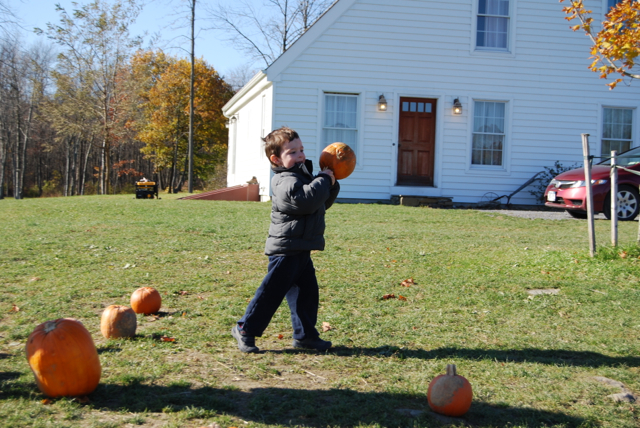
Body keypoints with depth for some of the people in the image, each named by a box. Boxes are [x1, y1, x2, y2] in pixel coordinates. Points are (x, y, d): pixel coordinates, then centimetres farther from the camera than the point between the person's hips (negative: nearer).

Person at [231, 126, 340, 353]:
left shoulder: (303, 177, 18)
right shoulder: (286, 182, -16)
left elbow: (323, 203, 27)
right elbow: (307, 200, -34)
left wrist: (331, 185, 10)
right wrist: (324, 180, -20)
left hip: (301, 251, 10)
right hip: (285, 250, -10)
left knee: (307, 292, 13)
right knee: (271, 292, -4)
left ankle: (305, 334, 23)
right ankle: (245, 329, 9)